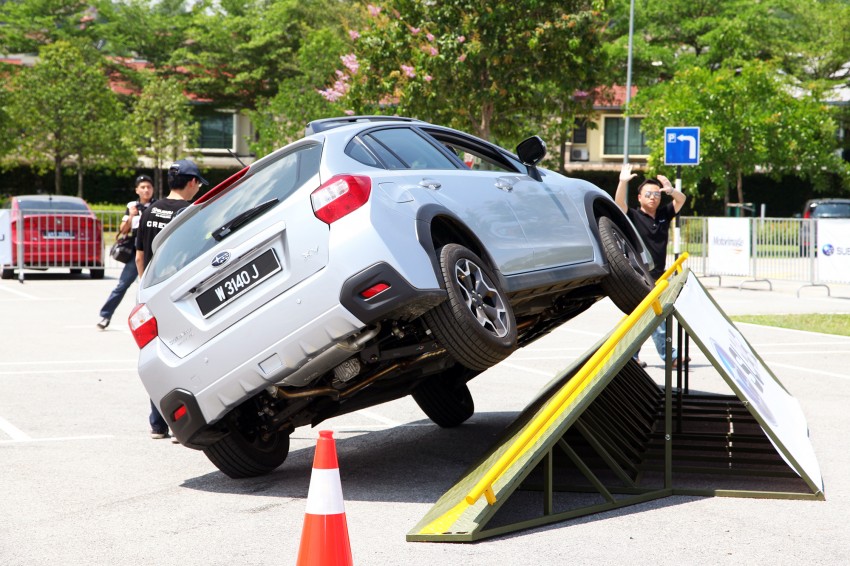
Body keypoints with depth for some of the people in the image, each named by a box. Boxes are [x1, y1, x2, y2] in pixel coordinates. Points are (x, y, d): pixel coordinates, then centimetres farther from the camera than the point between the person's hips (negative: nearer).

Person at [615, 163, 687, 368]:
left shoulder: (664, 214, 9)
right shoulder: (633, 216, -4)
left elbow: (682, 199, 3)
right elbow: (619, 203, -20)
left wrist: (670, 190, -19)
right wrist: (623, 182, -34)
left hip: (658, 275, 5)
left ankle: (669, 356, 16)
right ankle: (631, 355, 4)